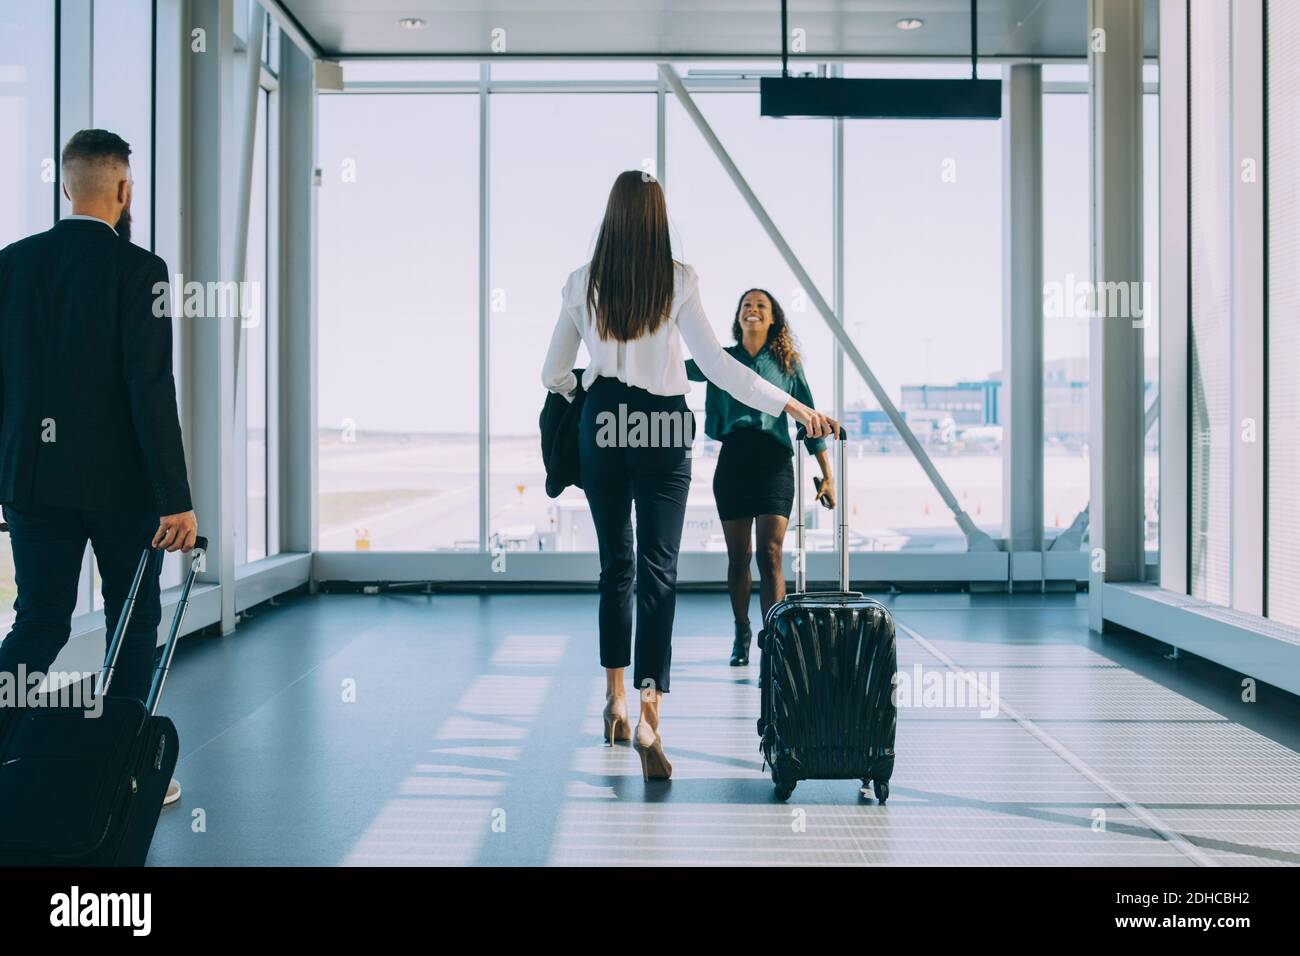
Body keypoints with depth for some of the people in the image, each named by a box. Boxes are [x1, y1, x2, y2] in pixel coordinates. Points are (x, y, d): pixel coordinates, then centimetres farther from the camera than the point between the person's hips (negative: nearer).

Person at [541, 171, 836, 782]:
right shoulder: (678, 279, -5)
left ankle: (616, 700, 22)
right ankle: (649, 716, -13)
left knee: (616, 565, 15)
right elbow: (716, 364, -11)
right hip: (663, 429, -2)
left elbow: (553, 375, 8)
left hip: (603, 426, 2)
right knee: (658, 570, -2)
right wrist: (791, 405, -7)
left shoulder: (582, 284, 2)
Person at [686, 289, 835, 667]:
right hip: (733, 461, 2)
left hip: (773, 461, -2)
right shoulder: (721, 359, 14)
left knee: (770, 554, -14)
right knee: (738, 556, 8)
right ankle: (741, 634, 27)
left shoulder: (786, 363, 10)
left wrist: (827, 476, 5)